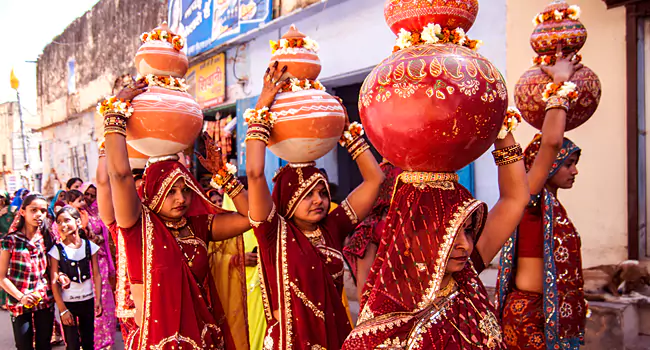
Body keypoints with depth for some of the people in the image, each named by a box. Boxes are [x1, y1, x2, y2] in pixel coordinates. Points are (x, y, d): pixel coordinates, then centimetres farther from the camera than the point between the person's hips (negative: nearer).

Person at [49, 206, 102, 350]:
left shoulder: (90, 246, 0)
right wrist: (63, 309, -9)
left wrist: (98, 300, -4)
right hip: (67, 302, -2)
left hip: (88, 300, 2)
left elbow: (96, 275, 2)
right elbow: (54, 282, -7)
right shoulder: (56, 250, -7)